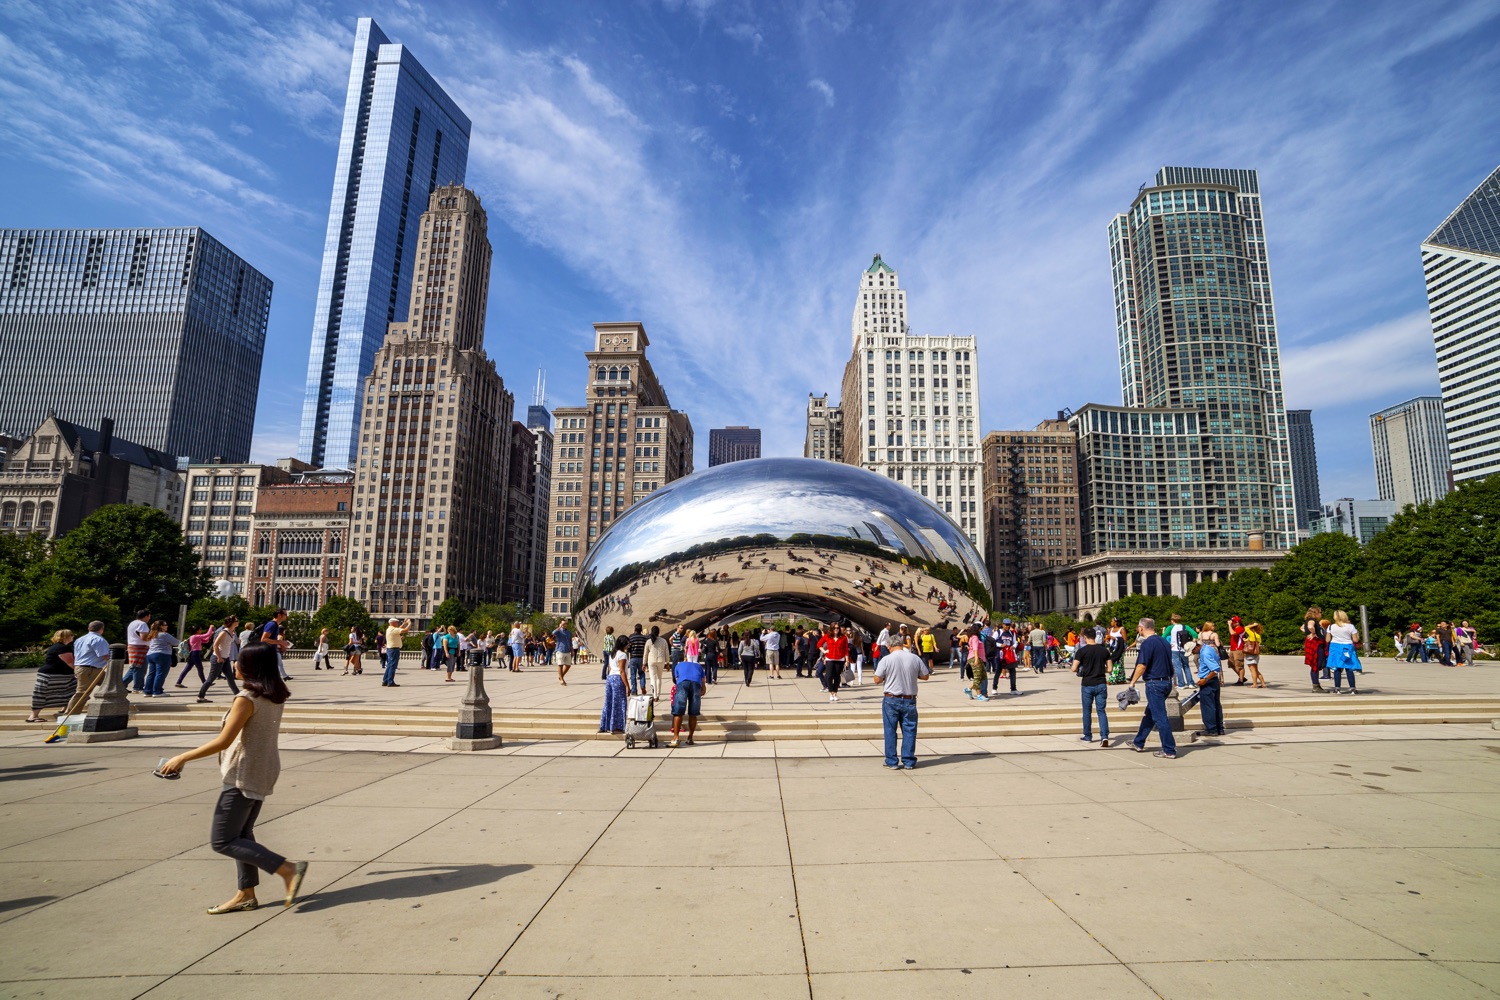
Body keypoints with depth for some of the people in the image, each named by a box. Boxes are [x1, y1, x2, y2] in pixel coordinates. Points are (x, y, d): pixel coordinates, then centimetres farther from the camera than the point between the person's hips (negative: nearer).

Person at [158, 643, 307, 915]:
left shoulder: (246, 699, -22)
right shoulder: (276, 696, 2)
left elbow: (223, 741, -21)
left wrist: (183, 757, -13)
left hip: (244, 776, -9)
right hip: (264, 773, 9)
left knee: (223, 841, 2)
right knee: (242, 835, 20)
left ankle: (288, 869, -6)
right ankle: (246, 894, 26)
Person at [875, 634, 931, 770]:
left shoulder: (886, 659, -9)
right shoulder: (915, 658, -2)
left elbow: (877, 679, -8)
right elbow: (925, 676, 6)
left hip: (891, 700, -2)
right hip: (909, 700, 2)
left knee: (890, 731, 7)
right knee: (909, 731, 10)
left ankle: (891, 762, 11)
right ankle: (908, 762, 13)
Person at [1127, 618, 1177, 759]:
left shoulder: (1147, 643, -15)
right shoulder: (1163, 641, 11)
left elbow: (1142, 666, -19)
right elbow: (1168, 662, 18)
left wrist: (1133, 682, -9)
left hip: (1155, 683, -9)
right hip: (1167, 682, 9)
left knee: (1160, 717, -3)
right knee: (1149, 714, 17)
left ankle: (1169, 750, 0)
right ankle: (1138, 743, 27)